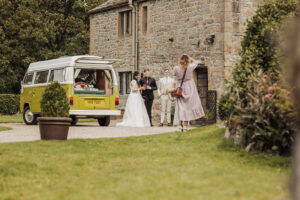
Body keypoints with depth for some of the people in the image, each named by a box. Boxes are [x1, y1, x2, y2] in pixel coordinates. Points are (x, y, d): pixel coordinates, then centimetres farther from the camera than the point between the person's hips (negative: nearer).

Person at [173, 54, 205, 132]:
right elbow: (195, 62, 10)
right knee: (188, 106, 4)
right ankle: (185, 125, 3)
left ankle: (180, 125, 5)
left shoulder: (176, 68, -10)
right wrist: (189, 58, 13)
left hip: (180, 88, 1)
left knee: (181, 106, 8)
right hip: (189, 88, -1)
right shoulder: (190, 67, -11)